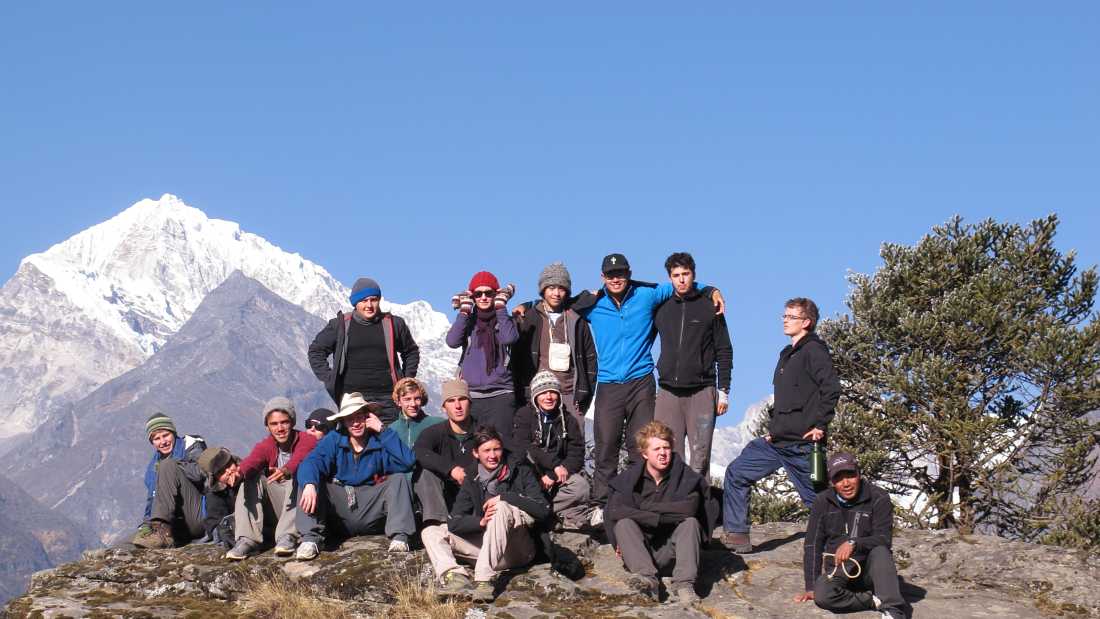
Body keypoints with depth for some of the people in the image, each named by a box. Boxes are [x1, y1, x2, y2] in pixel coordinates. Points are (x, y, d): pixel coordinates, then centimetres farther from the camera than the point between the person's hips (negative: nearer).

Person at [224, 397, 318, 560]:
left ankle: (288, 536, -38)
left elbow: (300, 458, -31)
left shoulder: (307, 441, -6)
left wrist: (286, 470, -54)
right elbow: (252, 461, -20)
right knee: (251, 478, -17)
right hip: (275, 508, 3)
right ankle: (247, 539, -29)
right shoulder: (265, 446, 4)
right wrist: (239, 473, -45)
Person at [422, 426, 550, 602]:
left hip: (519, 550, -4)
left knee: (501, 507, -30)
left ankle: (484, 580, -41)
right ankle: (456, 576, -34)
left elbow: (543, 509, -12)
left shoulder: (519, 471, -1)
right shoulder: (472, 479, 7)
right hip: (486, 544, 4)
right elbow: (454, 523, -2)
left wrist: (505, 497, -18)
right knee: (430, 533, -3)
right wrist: (481, 522, -22)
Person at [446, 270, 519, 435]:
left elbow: (509, 338, -12)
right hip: (469, 395, 2)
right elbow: (452, 341, -4)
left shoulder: (505, 320, 11)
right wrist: (464, 310, -4)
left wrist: (500, 307, -5)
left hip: (500, 395, -2)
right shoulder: (468, 320, 14)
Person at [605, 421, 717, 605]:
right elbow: (614, 510, -20)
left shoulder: (684, 475, -3)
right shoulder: (629, 478, -3)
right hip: (639, 550, 0)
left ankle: (684, 583, -39)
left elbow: (690, 507, -21)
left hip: (669, 551, 0)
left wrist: (649, 508, -15)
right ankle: (648, 577, -45)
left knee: (691, 522, -23)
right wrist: (658, 518, -21)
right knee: (624, 523, -25)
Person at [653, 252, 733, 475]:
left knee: (700, 455, -5)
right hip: (668, 392, 2)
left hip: (702, 392, -2)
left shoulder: (709, 307, 5)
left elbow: (724, 352, 5)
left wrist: (723, 391, -1)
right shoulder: (662, 308, 11)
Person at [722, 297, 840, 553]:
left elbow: (831, 388, -21)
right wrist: (773, 427, 16)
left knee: (816, 498, -2)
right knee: (736, 473, 5)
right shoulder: (788, 354, 19)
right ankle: (736, 534, 7)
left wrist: (820, 426, -20)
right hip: (777, 441, 9)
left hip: (802, 444, -9)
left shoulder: (813, 350, -10)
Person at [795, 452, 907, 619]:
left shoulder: (878, 498, -8)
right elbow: (812, 546, 0)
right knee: (822, 595, -31)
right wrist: (811, 587, -7)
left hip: (869, 568, -1)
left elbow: (883, 540, -17)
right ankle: (877, 601, -21)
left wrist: (853, 543, -35)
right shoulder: (823, 502, 0)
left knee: (880, 551, -35)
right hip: (838, 570, 1)